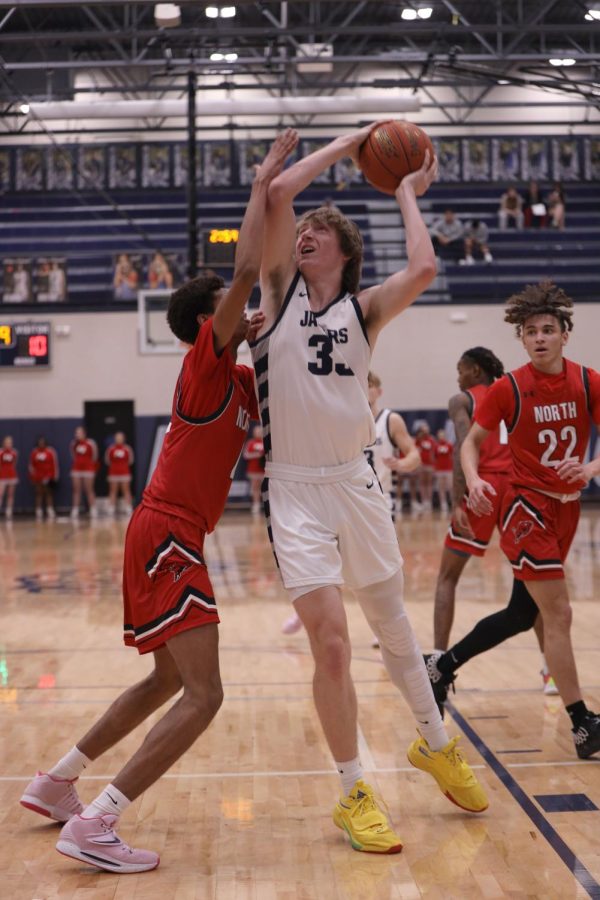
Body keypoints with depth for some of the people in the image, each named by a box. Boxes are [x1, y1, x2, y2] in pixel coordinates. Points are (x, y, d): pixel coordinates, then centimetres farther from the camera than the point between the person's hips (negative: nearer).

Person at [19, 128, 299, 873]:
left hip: (164, 538, 10)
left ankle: (55, 783, 29)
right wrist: (262, 185, -13)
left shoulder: (236, 380, 15)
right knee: (202, 694, -14)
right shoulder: (204, 361, -8)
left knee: (167, 681, 21)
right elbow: (245, 271, -19)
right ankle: (93, 826, -14)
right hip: (167, 537, -10)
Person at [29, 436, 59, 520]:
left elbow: (55, 464, -2)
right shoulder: (34, 452, 4)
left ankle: (50, 513, 1)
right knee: (39, 494, 3)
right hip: (37, 478, 2)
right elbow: (31, 465, 10)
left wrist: (55, 476, -4)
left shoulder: (51, 452, -4)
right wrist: (32, 476, 6)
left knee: (48, 493, 1)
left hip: (48, 477, -2)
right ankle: (39, 513, 5)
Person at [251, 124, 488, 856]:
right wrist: (351, 143, 1)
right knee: (330, 640, -9)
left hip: (355, 481, 2)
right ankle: (353, 794, 8)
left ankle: (435, 744, 37)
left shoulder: (364, 308, 6)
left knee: (390, 620, 16)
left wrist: (407, 195, 1)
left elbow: (423, 270, -15)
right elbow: (278, 191, -9)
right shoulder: (281, 288, 3)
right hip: (294, 489, -2)